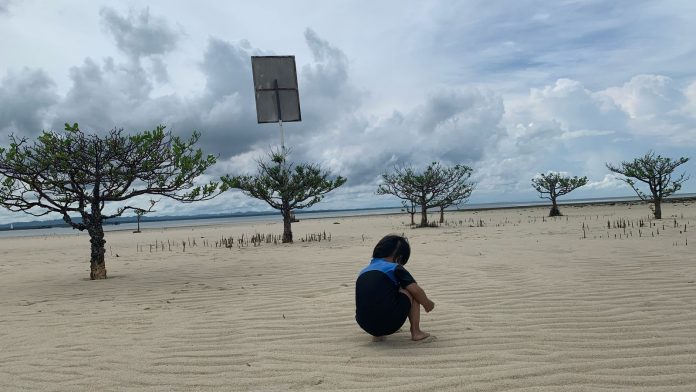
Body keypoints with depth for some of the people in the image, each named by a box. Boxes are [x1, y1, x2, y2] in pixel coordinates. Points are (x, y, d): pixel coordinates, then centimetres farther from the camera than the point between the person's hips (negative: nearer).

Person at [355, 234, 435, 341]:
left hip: (366, 326, 6)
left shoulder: (363, 272, 19)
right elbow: (417, 291, -5)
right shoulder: (395, 269, 1)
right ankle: (416, 332, 15)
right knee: (411, 291, 14)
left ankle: (377, 334, 17)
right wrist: (428, 304, 16)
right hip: (389, 324, -6)